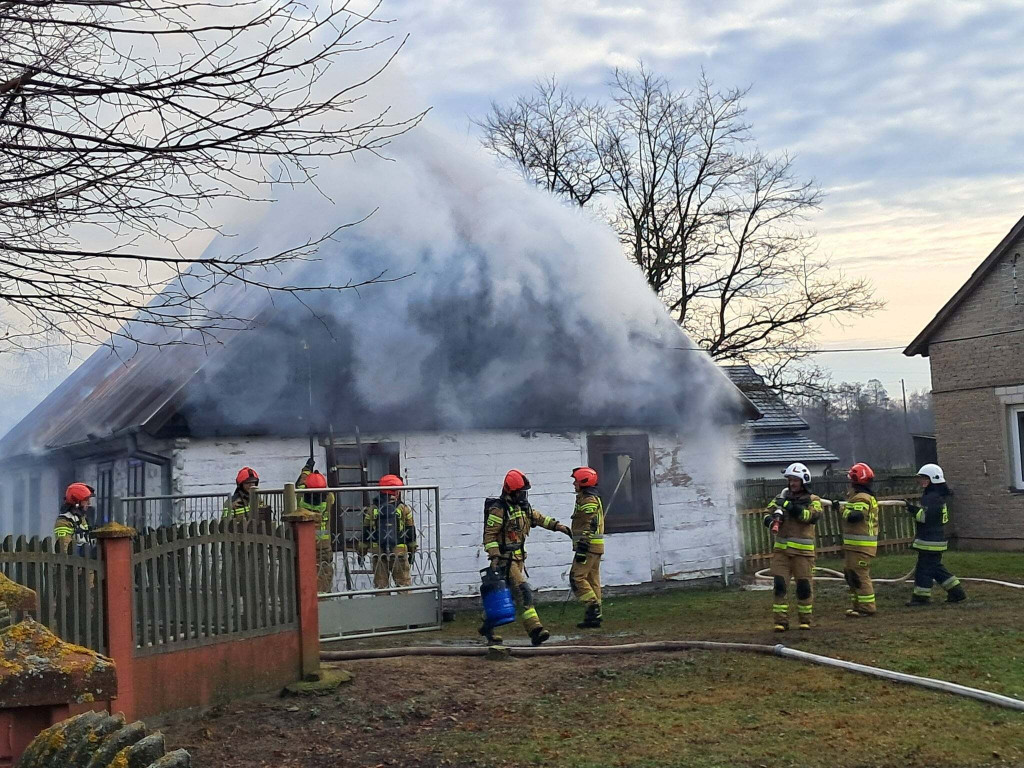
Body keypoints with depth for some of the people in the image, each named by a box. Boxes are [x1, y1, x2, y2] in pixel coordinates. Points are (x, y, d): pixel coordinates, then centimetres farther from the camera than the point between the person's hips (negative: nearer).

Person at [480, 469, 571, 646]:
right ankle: (535, 630, -16)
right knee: (523, 592, -15)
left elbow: (539, 518, 24)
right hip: (505, 559, -9)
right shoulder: (499, 509, -13)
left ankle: (487, 627, 25)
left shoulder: (523, 507, 13)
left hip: (518, 558, 9)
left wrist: (558, 526, 15)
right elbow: (489, 535, -14)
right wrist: (494, 557, -21)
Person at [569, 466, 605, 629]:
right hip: (596, 548, 10)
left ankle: (592, 605, -13)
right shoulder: (594, 499, 20)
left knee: (577, 577, -10)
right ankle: (595, 616, 10)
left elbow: (589, 527, -21)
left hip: (588, 546, -10)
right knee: (592, 580, 9)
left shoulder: (588, 501, -13)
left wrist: (581, 549, -23)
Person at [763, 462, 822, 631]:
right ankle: (780, 621, 2)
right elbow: (767, 513, 6)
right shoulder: (782, 497, 11)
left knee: (804, 586, 4)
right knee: (779, 585, -4)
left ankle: (805, 620, 19)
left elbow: (814, 516, -15)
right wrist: (771, 521, -17)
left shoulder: (812, 500, 3)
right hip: (781, 549, 2)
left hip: (803, 551, -2)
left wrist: (795, 509, -26)